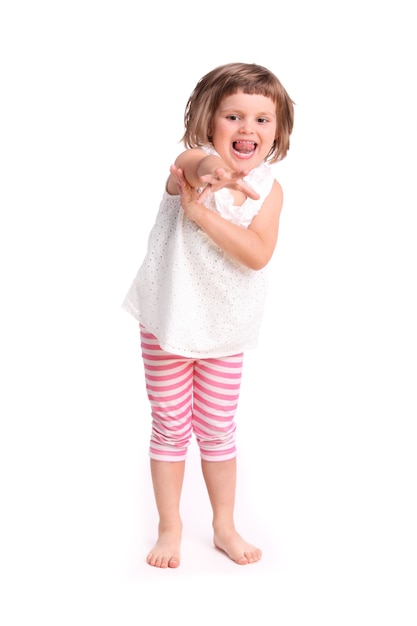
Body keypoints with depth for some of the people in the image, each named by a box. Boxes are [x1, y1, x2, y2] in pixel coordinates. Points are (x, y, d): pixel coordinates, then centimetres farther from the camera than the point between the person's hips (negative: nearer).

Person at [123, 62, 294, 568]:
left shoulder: (269, 188, -6)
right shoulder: (194, 168, -14)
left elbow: (257, 253, -21)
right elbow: (187, 162, -42)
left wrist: (201, 211, -30)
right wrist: (208, 169, -66)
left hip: (225, 331, 2)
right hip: (168, 323, -2)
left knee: (217, 429, 13)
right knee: (170, 427, 10)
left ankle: (225, 528, 31)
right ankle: (170, 528, 28)